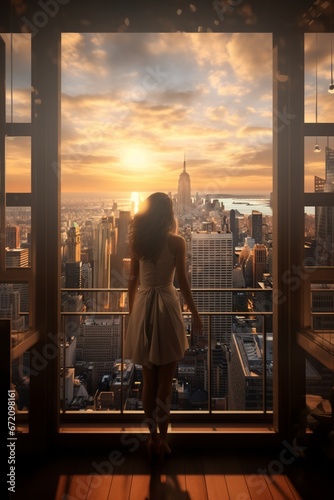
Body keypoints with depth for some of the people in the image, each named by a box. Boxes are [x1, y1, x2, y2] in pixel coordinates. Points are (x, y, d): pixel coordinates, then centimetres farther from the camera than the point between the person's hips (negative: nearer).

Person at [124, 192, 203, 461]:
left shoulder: (137, 240, 3)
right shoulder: (176, 241, -8)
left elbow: (133, 281, 7)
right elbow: (182, 282, -8)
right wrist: (195, 313, 2)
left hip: (142, 307, 4)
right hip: (166, 306, -3)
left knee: (149, 380, 13)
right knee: (165, 381, 8)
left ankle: (153, 437, 24)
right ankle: (162, 438, 17)